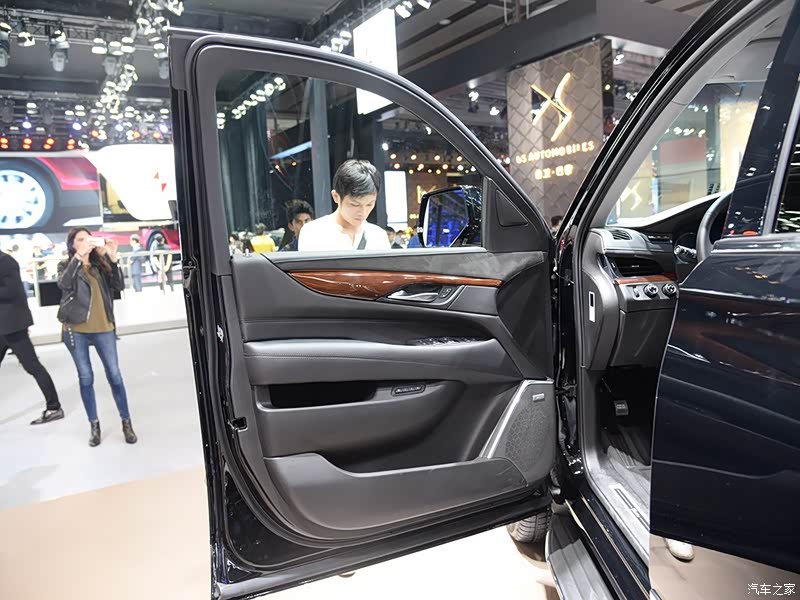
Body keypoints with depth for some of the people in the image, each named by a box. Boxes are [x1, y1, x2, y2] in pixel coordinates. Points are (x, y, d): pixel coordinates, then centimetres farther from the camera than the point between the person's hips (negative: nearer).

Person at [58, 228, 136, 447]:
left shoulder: (100, 264, 8)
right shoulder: (66, 266, 5)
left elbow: (119, 286, -6)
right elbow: (64, 284, -18)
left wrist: (113, 258, -16)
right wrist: (78, 256, -26)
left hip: (103, 329, 1)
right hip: (76, 331, -1)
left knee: (114, 375, 1)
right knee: (85, 378, 6)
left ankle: (126, 423, 11)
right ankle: (94, 426, 16)